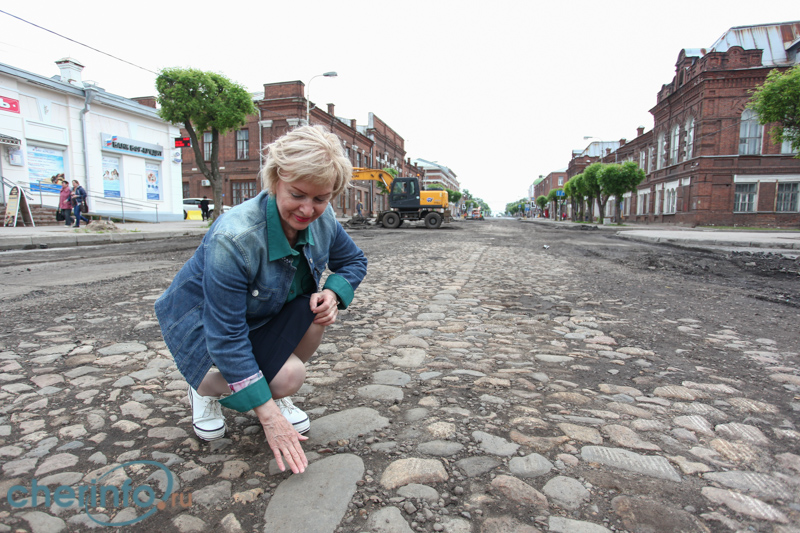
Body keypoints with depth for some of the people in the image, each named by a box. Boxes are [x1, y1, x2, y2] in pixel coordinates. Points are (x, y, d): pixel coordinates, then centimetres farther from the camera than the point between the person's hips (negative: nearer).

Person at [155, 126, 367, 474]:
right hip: (200, 321, -5)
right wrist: (268, 417, -32)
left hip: (262, 313, 6)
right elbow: (226, 338, -34)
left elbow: (354, 261, 0)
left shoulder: (323, 220, -19)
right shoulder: (233, 239, -37)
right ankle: (204, 391, 7)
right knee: (288, 375, -25)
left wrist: (333, 294, -24)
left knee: (320, 308, -23)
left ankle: (279, 396, 1)